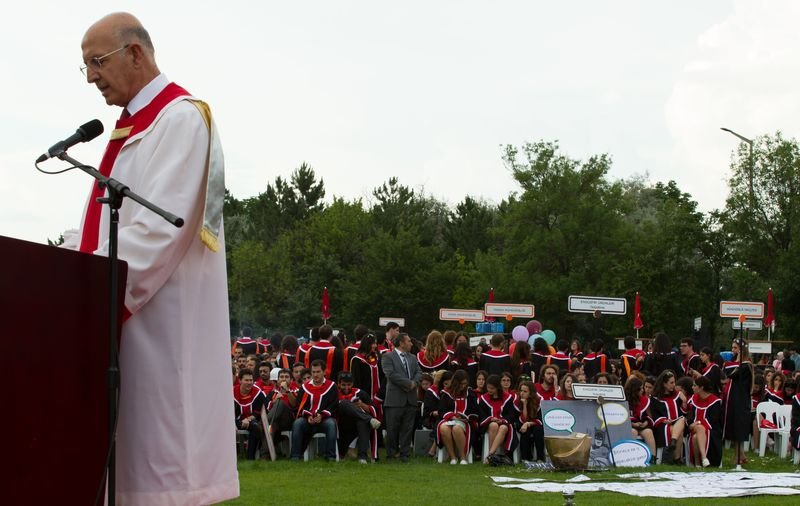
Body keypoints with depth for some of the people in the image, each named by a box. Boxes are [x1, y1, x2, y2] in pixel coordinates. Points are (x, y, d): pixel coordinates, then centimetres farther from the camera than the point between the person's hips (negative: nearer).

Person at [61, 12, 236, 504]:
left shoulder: (180, 117, -10)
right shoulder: (136, 124, 20)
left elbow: (160, 228, -20)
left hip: (161, 320, -10)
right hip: (130, 316, 10)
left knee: (161, 463, -8)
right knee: (131, 461, 8)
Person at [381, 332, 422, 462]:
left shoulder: (412, 358, 20)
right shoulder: (388, 357, -2)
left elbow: (419, 372, 13)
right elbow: (391, 374, -13)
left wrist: (414, 383, -9)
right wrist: (408, 383, -13)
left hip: (411, 398, 6)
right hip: (395, 398, -6)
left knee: (407, 428, 5)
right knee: (392, 428, -1)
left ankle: (404, 453, 11)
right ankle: (391, 453, 8)